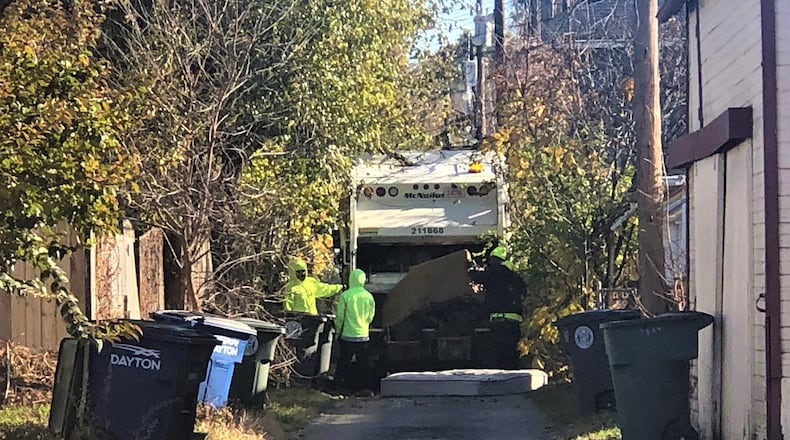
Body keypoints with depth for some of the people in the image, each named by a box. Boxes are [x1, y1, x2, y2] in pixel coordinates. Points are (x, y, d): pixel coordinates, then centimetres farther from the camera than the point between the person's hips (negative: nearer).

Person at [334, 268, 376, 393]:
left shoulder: (345, 295, -11)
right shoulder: (369, 296, -2)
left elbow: (340, 317, -6)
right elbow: (371, 317, 8)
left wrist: (338, 331, 8)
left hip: (348, 336, -3)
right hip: (364, 336, 3)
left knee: (344, 363, 6)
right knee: (364, 363, 10)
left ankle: (343, 386, 7)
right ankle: (365, 386, 12)